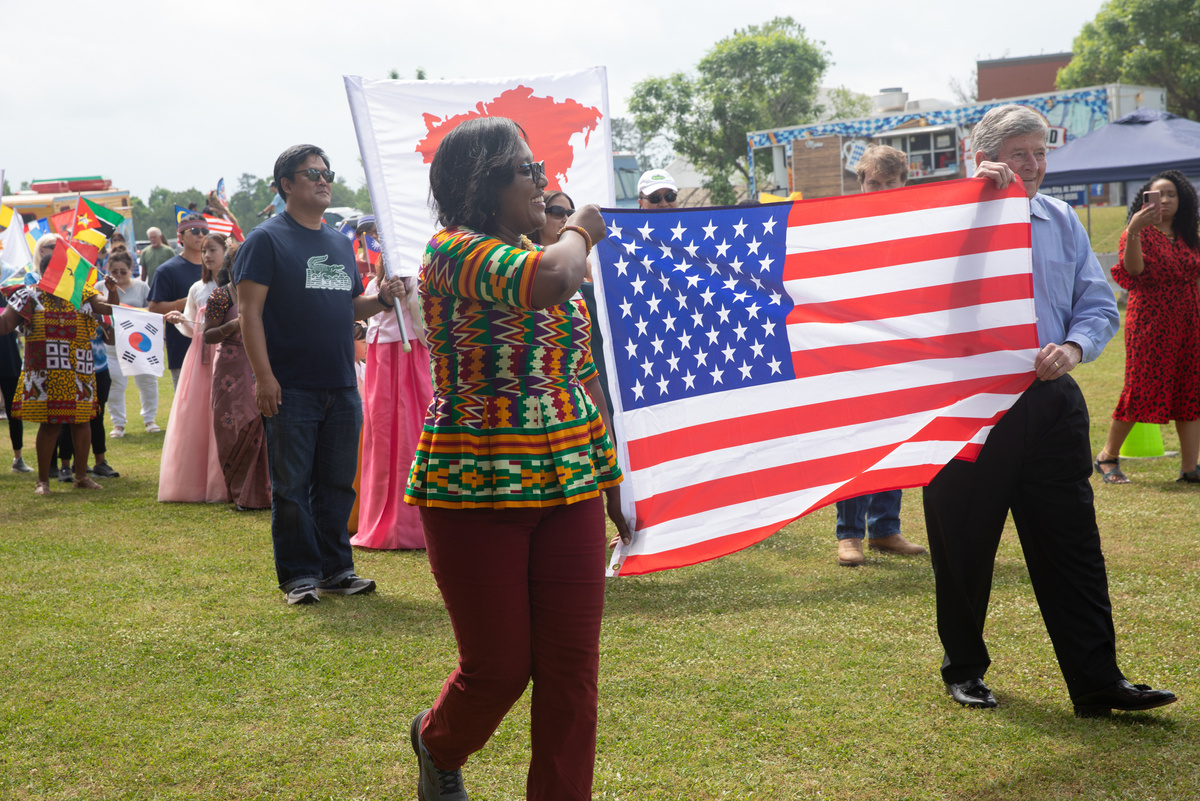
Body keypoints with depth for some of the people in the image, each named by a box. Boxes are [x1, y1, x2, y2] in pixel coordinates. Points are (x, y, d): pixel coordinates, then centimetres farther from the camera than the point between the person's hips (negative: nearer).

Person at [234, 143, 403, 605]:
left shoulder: (340, 243, 17)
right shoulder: (267, 239, -3)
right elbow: (250, 311, -9)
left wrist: (382, 299, 0)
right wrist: (264, 376, -17)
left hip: (341, 388, 6)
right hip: (291, 389, -6)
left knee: (337, 483, 11)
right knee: (292, 486, 0)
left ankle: (335, 568, 20)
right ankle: (299, 574, 9)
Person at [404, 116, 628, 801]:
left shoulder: (551, 254, 13)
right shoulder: (453, 252, -11)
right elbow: (549, 281, -32)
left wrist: (612, 475, 17)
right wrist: (581, 231, -10)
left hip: (568, 488, 6)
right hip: (475, 493, -6)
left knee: (573, 667, 4)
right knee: (498, 668, 6)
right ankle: (437, 745, 38)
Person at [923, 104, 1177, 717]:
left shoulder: (1063, 221, 11)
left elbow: (1099, 305, 11)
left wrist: (1073, 346, -10)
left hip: (1049, 401, 4)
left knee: (1073, 545, 2)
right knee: (963, 548, 7)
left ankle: (1097, 682, 7)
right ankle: (964, 669, 25)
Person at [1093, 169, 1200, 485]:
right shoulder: (1139, 233, -5)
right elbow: (1134, 269, -24)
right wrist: (1133, 233, -37)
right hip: (1149, 320, -6)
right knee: (1142, 388, -7)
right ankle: (1107, 456, 8)